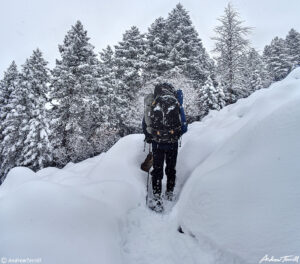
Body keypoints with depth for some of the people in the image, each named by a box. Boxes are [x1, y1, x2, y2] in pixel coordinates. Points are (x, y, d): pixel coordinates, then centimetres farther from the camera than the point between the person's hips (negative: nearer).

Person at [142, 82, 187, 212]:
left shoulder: (153, 104, -1)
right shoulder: (177, 104, -1)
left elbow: (145, 125, 4)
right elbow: (184, 127, 1)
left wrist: (148, 137, 20)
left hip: (157, 142, -1)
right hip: (173, 143, 1)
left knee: (157, 170, 8)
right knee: (171, 169, 19)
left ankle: (157, 199, 3)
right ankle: (170, 194, 35)